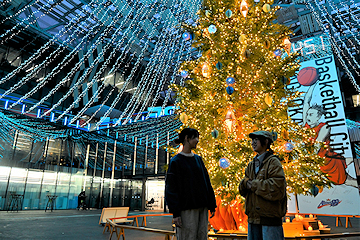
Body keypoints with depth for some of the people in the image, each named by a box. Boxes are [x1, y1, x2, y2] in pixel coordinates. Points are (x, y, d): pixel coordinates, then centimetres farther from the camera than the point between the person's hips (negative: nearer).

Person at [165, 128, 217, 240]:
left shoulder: (198, 159, 14)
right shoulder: (176, 161, -4)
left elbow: (207, 183, 16)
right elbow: (171, 189, -8)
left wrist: (212, 205, 12)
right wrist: (175, 213, -13)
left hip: (203, 209, 6)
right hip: (187, 210, -6)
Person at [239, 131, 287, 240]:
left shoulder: (273, 162, -8)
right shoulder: (251, 165, 13)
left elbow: (277, 189, -20)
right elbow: (242, 191, 13)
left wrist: (253, 184, -13)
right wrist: (245, 182, -9)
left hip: (270, 218, -7)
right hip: (253, 218, 7)